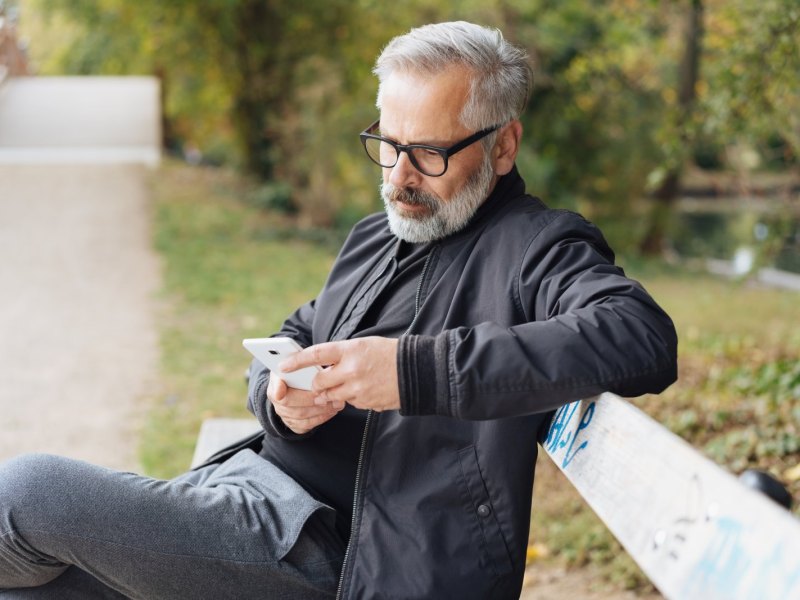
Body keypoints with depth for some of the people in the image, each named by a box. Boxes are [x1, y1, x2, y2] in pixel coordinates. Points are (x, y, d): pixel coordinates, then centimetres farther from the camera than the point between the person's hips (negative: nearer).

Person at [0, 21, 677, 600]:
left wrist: (415, 371, -32)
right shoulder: (374, 238, 19)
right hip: (248, 490, 9)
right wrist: (278, 395, -4)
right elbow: (290, 341, 24)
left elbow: (644, 337, -29)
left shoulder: (538, 247, -9)